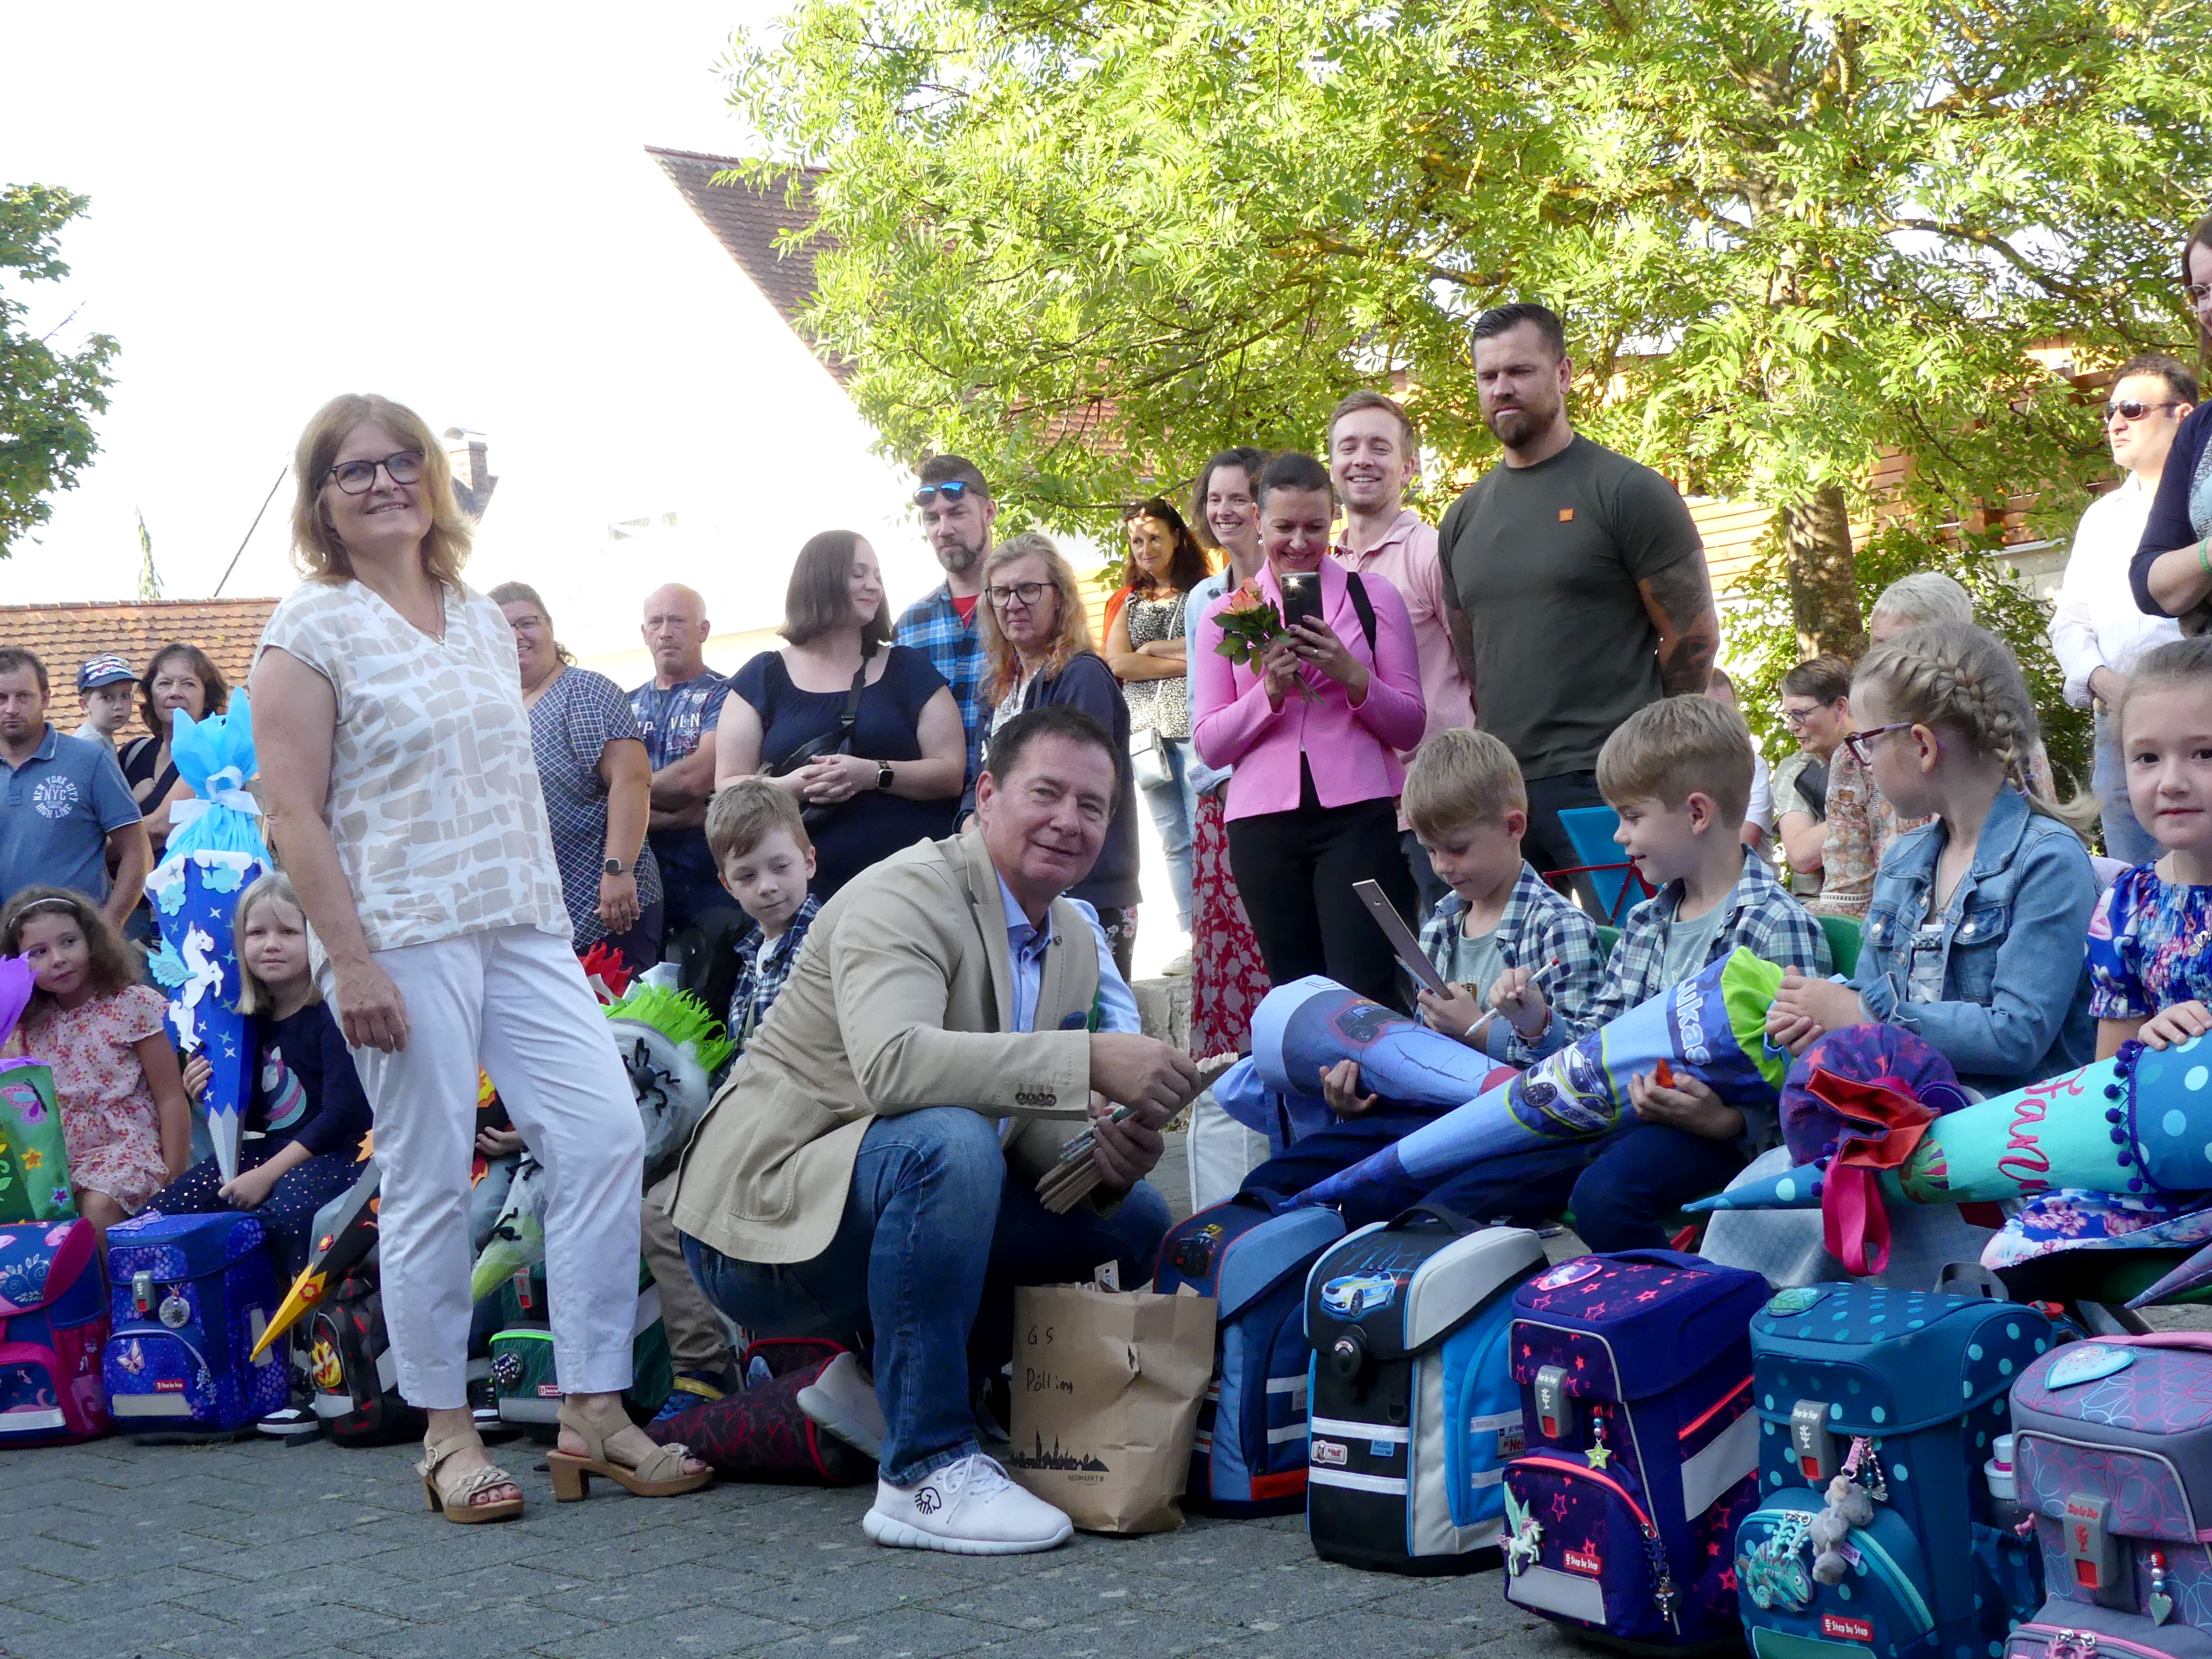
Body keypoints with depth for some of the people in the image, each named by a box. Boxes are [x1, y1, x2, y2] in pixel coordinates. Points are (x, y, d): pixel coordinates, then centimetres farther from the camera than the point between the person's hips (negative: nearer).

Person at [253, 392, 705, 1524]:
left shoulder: (481, 619, 15)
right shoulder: (311, 629, -3)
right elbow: (292, 813, -8)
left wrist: (553, 913, 14)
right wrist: (350, 962, -15)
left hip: (522, 929, 6)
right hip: (405, 939, -6)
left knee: (605, 1135, -3)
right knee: (429, 1179, -2)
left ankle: (593, 1411, 5)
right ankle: (446, 1431, 12)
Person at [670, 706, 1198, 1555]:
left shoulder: (1078, 942, 9)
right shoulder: (904, 896, -18)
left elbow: (1033, 1120, 9)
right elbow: (892, 1062, -37)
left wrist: (1105, 1157, -14)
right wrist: (1091, 1060, -41)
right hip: (764, 1219, -8)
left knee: (1136, 1216, 4)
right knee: (948, 1142, -35)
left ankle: (886, 1375, 12)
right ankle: (926, 1467, -24)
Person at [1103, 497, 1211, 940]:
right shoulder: (1130, 602, 18)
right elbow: (1118, 662, 2)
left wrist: (1153, 648, -3)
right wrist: (1185, 661, -5)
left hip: (1194, 724, -4)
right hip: (1146, 731, 4)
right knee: (1174, 842, 5)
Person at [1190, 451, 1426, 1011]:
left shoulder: (1373, 597, 10)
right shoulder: (1227, 615, 13)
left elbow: (1410, 727, 7)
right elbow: (1209, 746, 7)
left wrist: (1351, 675, -10)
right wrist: (1269, 692, -9)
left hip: (1358, 815, -2)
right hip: (1263, 822, 2)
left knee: (1364, 987, -12)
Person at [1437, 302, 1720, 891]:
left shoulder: (1627, 491, -3)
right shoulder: (1465, 518, 15)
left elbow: (1694, 636, -3)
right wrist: (1508, 742, 12)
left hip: (1605, 783, -6)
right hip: (1497, 787, 6)